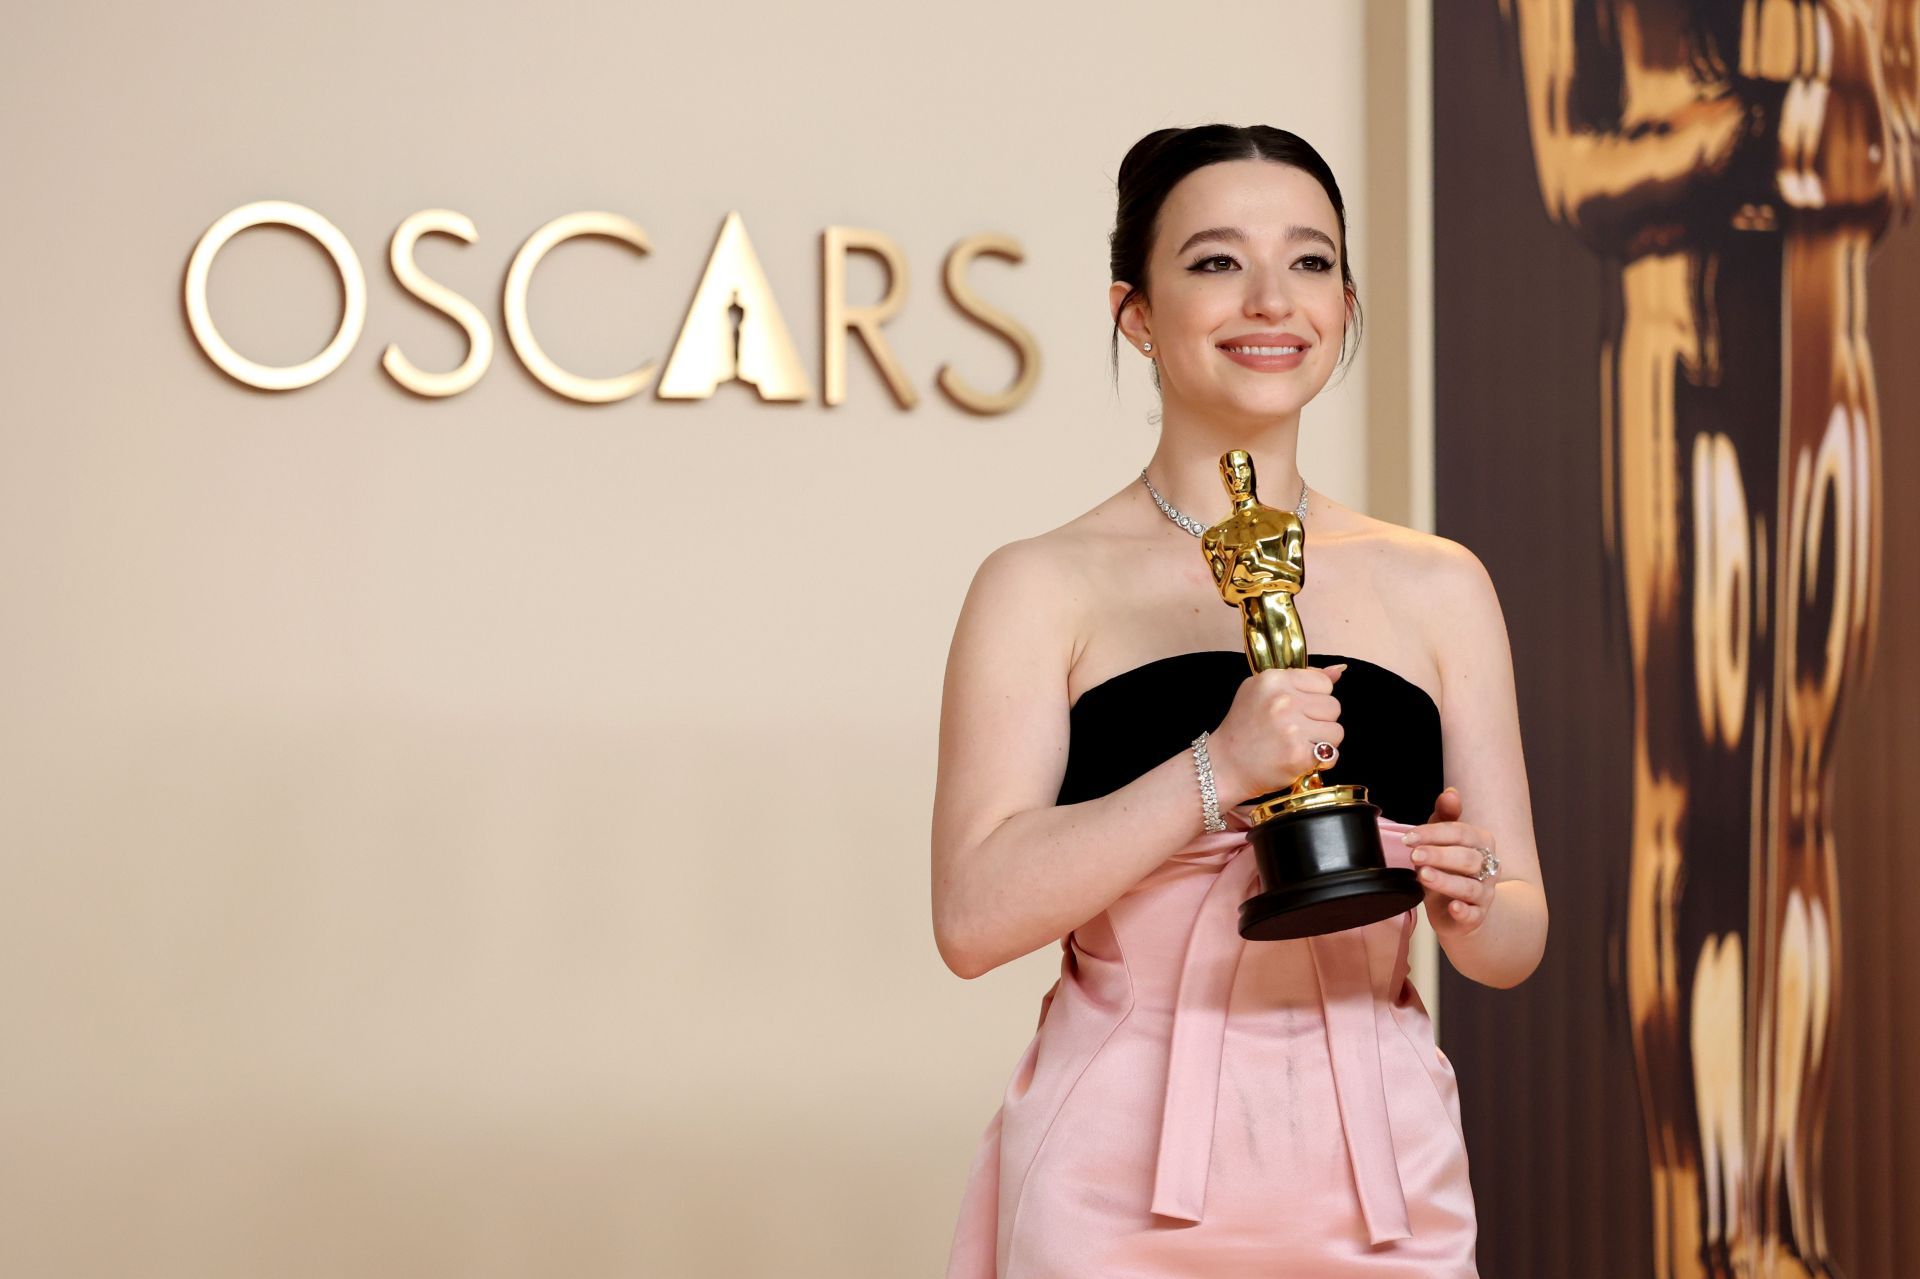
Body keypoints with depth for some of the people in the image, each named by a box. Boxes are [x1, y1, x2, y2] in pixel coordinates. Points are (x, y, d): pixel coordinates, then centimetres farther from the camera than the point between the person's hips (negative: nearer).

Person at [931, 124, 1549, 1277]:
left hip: (1380, 1179, 3)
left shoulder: (1439, 589, 6)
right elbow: (975, 916, -12)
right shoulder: (1044, 589, -2)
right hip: (1122, 1182, -3)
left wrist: (1469, 899, -13)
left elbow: (1518, 941, 9)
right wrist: (1219, 772, -20)